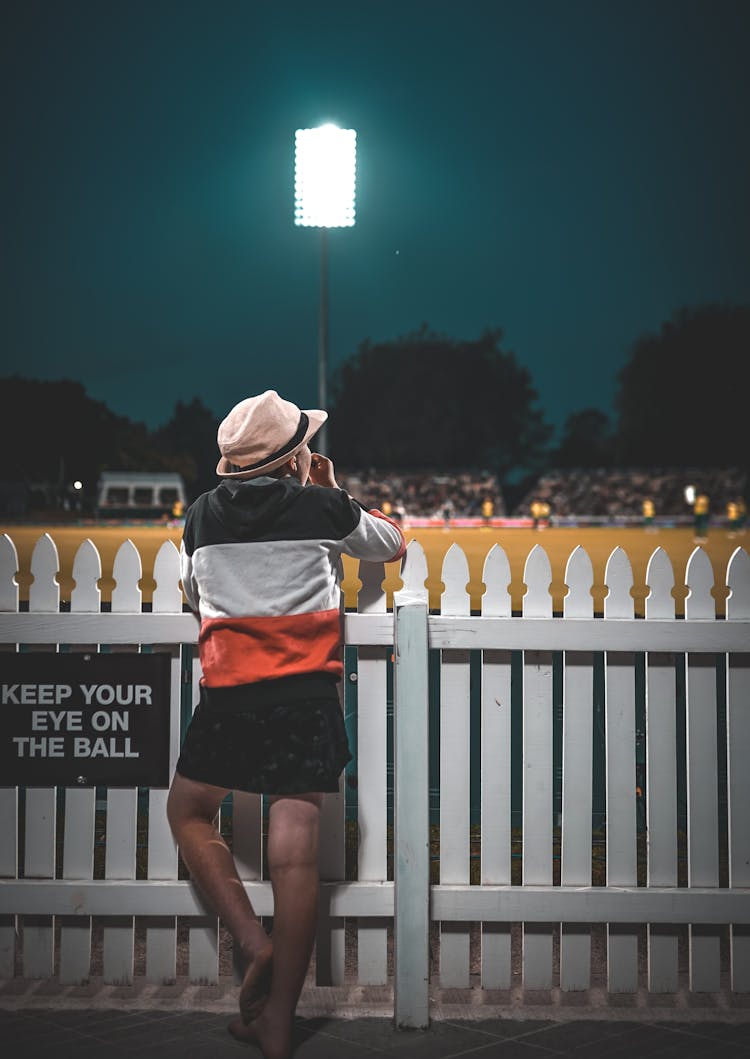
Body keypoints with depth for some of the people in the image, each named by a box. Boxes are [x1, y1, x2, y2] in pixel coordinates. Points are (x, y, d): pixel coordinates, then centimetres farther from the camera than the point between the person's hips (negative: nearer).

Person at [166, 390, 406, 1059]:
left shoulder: (203, 517, 7)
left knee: (188, 812, 23)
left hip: (228, 695, 1)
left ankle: (253, 941, 8)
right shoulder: (323, 508, 1)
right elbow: (394, 545, 20)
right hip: (307, 695, -1)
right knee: (296, 849, -2)